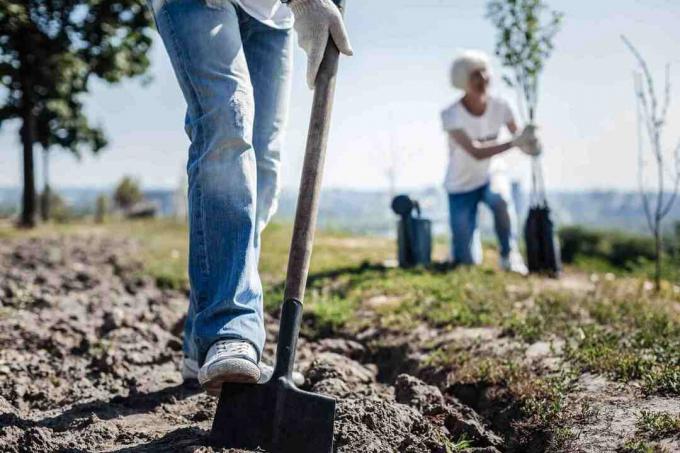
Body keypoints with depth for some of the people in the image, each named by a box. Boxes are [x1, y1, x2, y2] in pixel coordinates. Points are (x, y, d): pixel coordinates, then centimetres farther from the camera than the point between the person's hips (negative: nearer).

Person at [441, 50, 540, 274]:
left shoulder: (500, 106, -12)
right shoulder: (451, 115, -24)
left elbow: (519, 138, -4)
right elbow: (476, 152, -34)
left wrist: (530, 143, -29)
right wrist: (515, 142, -42)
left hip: (490, 175, 3)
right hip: (461, 186, -2)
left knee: (501, 199, -37)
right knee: (468, 262, -5)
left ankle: (509, 255, -14)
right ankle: (458, 247, 34)